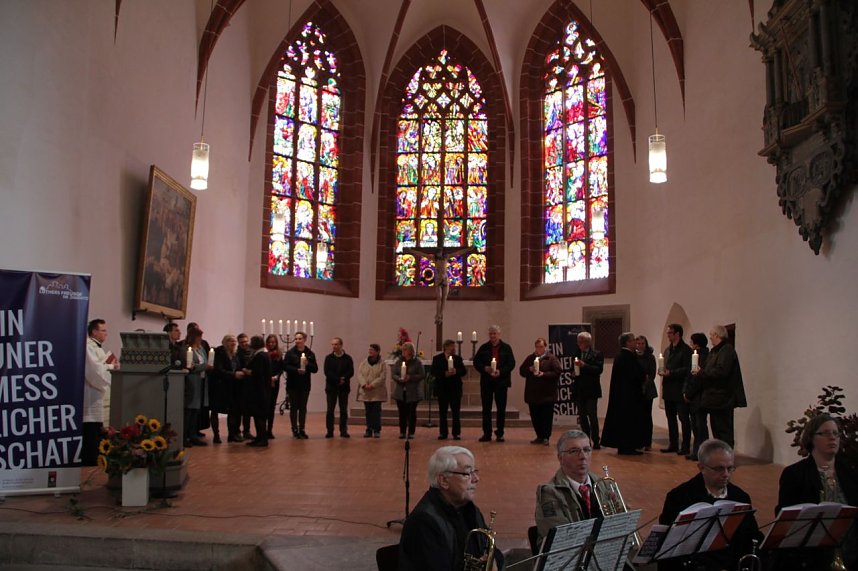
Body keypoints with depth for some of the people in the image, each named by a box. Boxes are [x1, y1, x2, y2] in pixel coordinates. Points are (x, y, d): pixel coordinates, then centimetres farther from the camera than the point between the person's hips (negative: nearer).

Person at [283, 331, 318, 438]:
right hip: (293, 385, -2)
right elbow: (285, 366, -9)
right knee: (294, 407, 2)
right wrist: (296, 370, -21)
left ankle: (302, 429, 14)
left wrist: (308, 364, -15)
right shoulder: (290, 353, -2)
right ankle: (295, 430, 8)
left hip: (305, 385, 2)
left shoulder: (310, 354, 5)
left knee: (303, 407, 7)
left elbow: (315, 369, 3)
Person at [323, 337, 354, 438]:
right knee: (330, 410, -1)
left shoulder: (348, 358, 5)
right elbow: (327, 372, -5)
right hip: (331, 387, 0)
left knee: (344, 410, 2)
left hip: (344, 387, 0)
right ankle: (330, 431, 4)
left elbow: (351, 372, -2)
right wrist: (338, 379, -14)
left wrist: (343, 379, -18)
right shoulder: (328, 358, 6)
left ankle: (343, 431, 7)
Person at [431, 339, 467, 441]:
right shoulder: (437, 358, 2)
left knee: (456, 411, 1)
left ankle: (456, 433, 7)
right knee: (442, 412, 5)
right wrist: (445, 374, -20)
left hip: (455, 388, 1)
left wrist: (456, 371, -19)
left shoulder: (458, 358, 7)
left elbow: (464, 371, 1)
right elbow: (433, 371, -7)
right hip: (442, 388, -1)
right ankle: (443, 433, 13)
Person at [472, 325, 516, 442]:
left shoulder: (506, 348, 3)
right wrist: (485, 368, -12)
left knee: (501, 408, 3)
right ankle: (487, 434, 10)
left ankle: (500, 434, 13)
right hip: (486, 381, 1)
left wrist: (500, 371, -17)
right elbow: (476, 362, 6)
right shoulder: (484, 348, 8)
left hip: (501, 381, -1)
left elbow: (511, 363, -3)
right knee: (486, 408, 4)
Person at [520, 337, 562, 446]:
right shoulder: (530, 358, 13)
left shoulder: (552, 358, -1)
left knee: (547, 416, -3)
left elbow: (557, 372, -10)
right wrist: (529, 369, -9)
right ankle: (539, 436, 20)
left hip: (547, 394, -5)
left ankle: (546, 437, 6)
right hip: (532, 393, 5)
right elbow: (521, 371, 10)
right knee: (535, 416, 8)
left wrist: (544, 374, -19)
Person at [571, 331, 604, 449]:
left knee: (592, 416, -5)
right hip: (579, 390, 5)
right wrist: (574, 372, -3)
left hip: (591, 390, -5)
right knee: (582, 416, 8)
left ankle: (596, 442, 2)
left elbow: (599, 369, -14)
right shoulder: (576, 354, 12)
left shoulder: (597, 354, -2)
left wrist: (584, 365, -22)